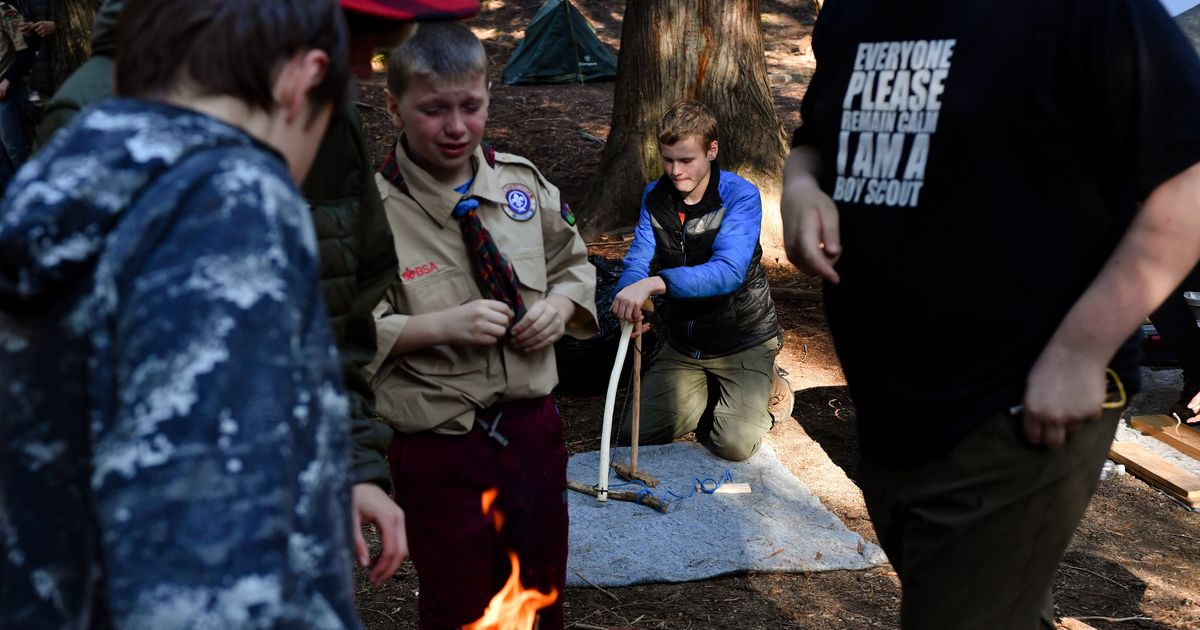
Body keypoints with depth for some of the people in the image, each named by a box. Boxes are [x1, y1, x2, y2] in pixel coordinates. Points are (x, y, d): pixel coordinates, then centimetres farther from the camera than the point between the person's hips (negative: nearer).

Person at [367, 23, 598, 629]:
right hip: (439, 448, -4)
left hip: (534, 427, 5)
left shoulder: (521, 181, 0)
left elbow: (574, 264, 14)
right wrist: (441, 327, -24)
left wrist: (561, 304, -7)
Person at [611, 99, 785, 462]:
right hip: (683, 343, 5)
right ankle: (711, 392, 21)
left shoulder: (740, 196, -19)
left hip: (743, 340, -5)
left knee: (734, 444, -19)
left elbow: (728, 272, -33)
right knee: (637, 434, -2)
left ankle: (764, 387, 13)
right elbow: (637, 262, -8)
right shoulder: (655, 197, -1)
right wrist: (630, 295, -33)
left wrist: (656, 283, -47)